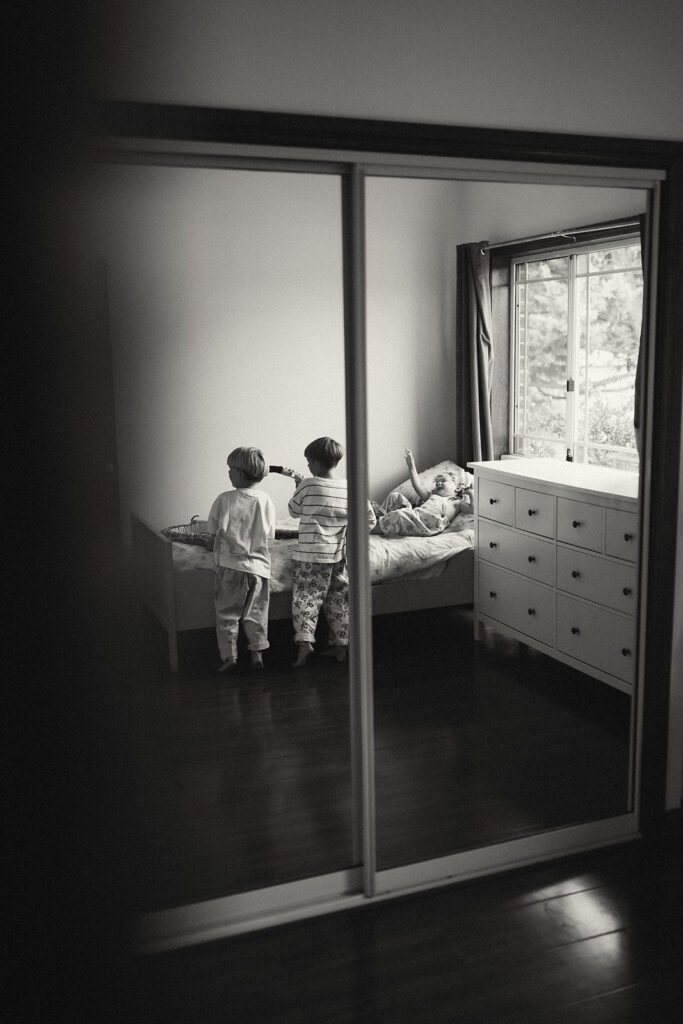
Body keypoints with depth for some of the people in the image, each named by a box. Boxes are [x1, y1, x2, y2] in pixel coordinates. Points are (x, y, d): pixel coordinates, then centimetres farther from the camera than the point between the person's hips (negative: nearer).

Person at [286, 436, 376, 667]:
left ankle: (304, 640, -16)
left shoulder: (308, 486, -11)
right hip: (340, 555, 4)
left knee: (306, 598, 0)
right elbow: (370, 520, 3)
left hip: (310, 555, -4)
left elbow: (294, 511, 6)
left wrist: (298, 485, 18)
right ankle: (341, 645, 21)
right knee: (338, 600, 15)